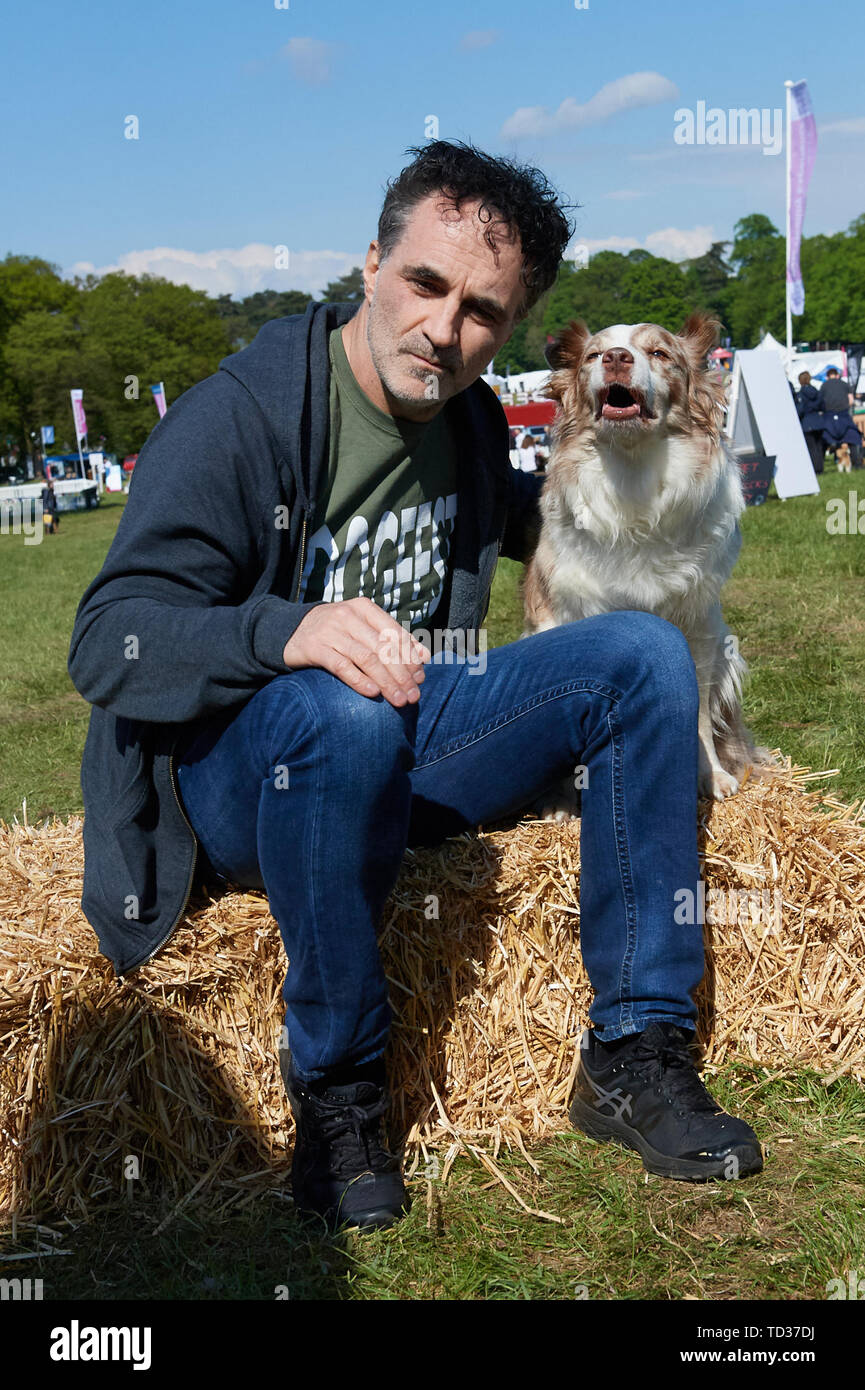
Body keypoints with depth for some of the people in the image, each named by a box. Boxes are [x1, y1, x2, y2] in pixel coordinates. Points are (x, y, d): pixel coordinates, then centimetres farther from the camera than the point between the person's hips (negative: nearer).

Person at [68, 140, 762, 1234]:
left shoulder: (470, 419, 7)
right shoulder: (237, 416, -15)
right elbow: (108, 642, -22)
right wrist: (292, 631, -38)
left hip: (403, 757, 6)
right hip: (237, 772, -6)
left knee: (645, 653, -11)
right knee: (340, 709, -40)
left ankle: (634, 1053, -11)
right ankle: (334, 1084, -19)